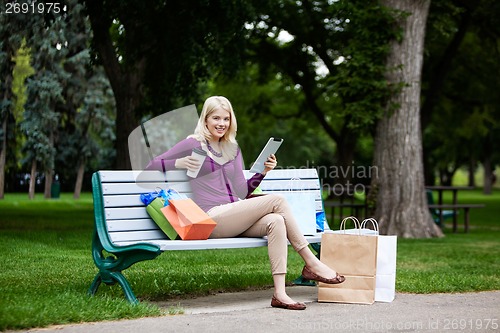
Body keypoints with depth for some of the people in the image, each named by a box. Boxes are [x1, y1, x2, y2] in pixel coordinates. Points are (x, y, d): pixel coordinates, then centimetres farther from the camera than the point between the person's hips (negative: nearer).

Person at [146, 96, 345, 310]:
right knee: (277, 200, -19)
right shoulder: (194, 144, 3)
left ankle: (279, 293, -34)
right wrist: (180, 163, -13)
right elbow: (152, 165, 3)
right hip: (212, 220, -6)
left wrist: (262, 172, 4)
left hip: (235, 219, 6)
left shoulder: (232, 149, 21)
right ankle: (312, 264, -13)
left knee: (275, 221, -27)